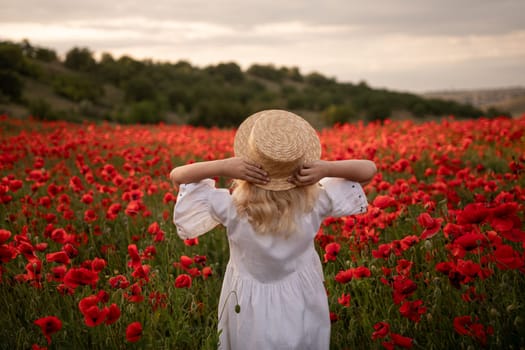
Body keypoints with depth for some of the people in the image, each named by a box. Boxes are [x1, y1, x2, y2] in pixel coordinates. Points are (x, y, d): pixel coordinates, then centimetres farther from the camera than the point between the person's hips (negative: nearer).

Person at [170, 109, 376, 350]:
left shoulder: (232, 209, -27)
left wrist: (223, 166, -30)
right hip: (302, 308, 1)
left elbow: (177, 176, -13)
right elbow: (369, 169, -10)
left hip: (251, 316, -1)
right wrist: (326, 169, -28)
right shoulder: (315, 203, -23)